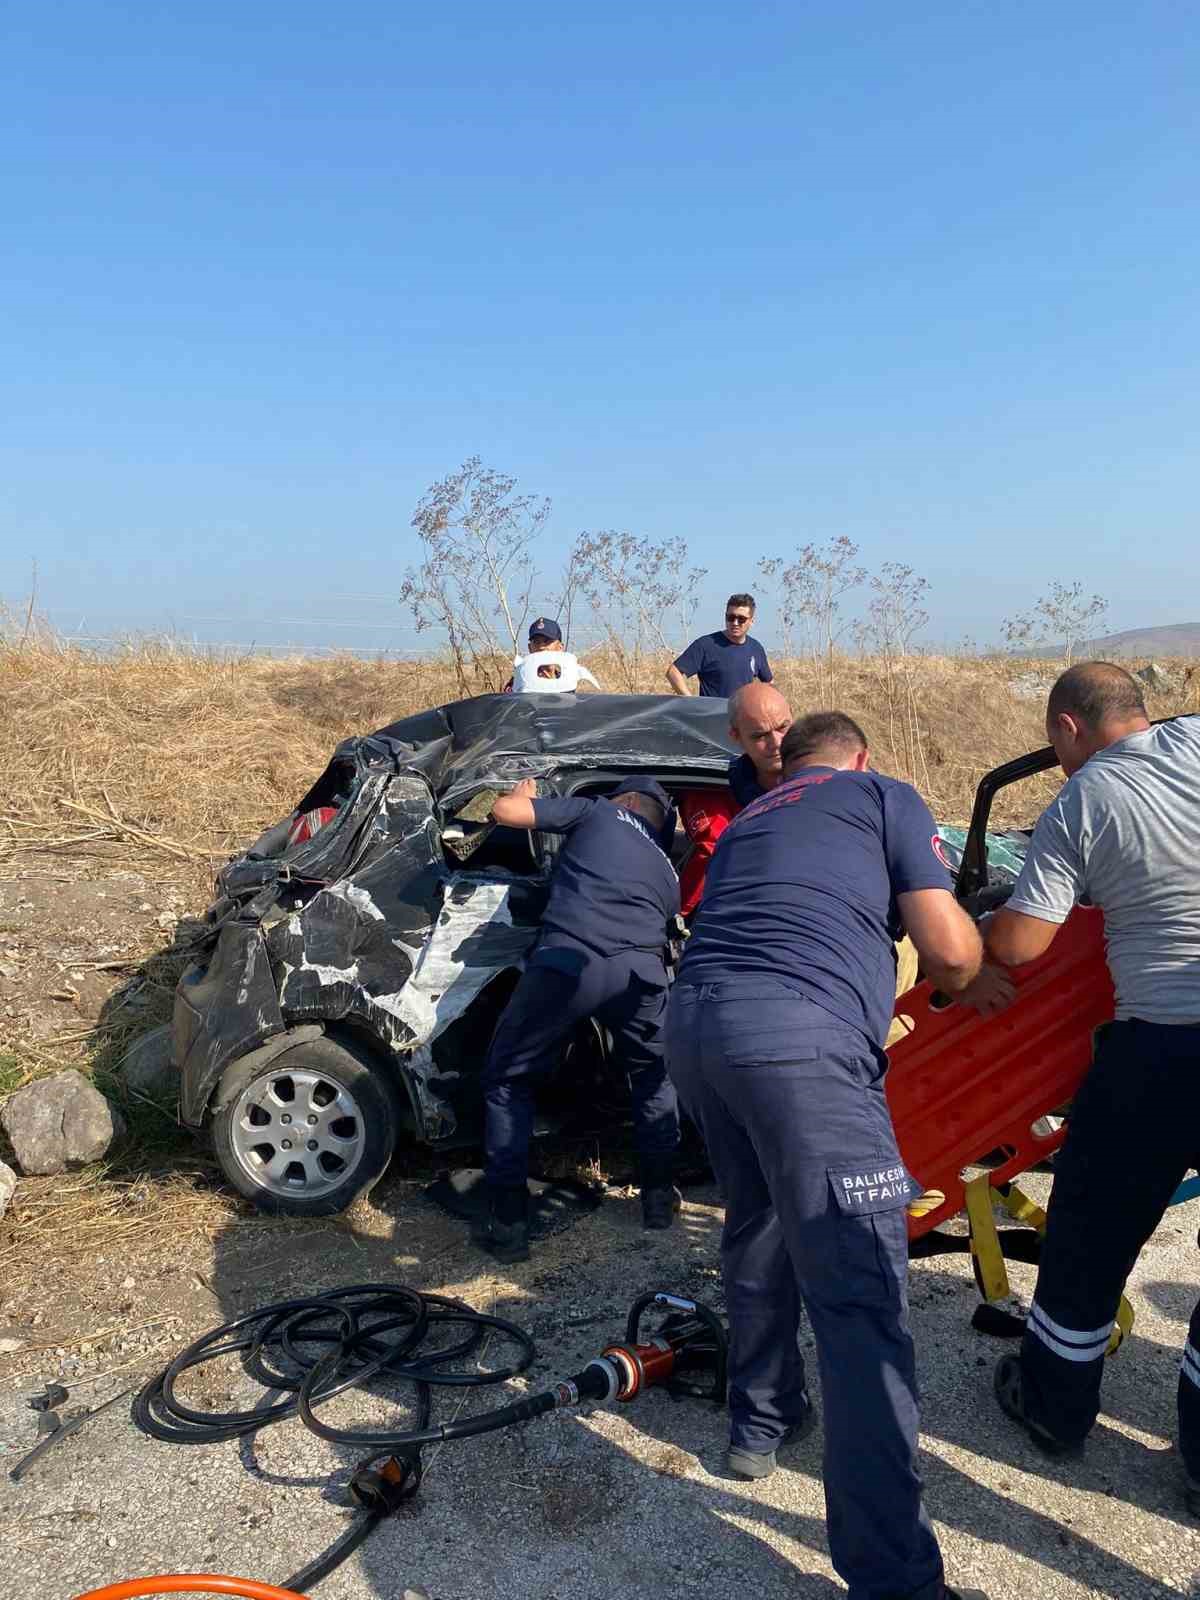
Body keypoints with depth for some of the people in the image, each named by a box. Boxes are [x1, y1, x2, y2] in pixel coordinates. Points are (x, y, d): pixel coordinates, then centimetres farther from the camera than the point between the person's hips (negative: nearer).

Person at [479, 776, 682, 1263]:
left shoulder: (598, 812, 23)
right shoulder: (666, 871, 34)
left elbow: (505, 811, 18)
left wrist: (523, 794, 40)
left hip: (566, 962, -3)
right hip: (639, 969, 3)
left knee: (507, 1080, 18)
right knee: (654, 1075, 34)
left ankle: (509, 1223, 13)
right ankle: (660, 1195, 34)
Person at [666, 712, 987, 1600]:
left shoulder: (748, 820, 32)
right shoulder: (886, 796, 15)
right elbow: (953, 958, 6)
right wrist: (970, 935, 31)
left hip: (692, 1020, 7)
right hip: (800, 1038, -7)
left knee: (756, 1231, 27)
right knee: (861, 1300, -5)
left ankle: (761, 1421, 43)